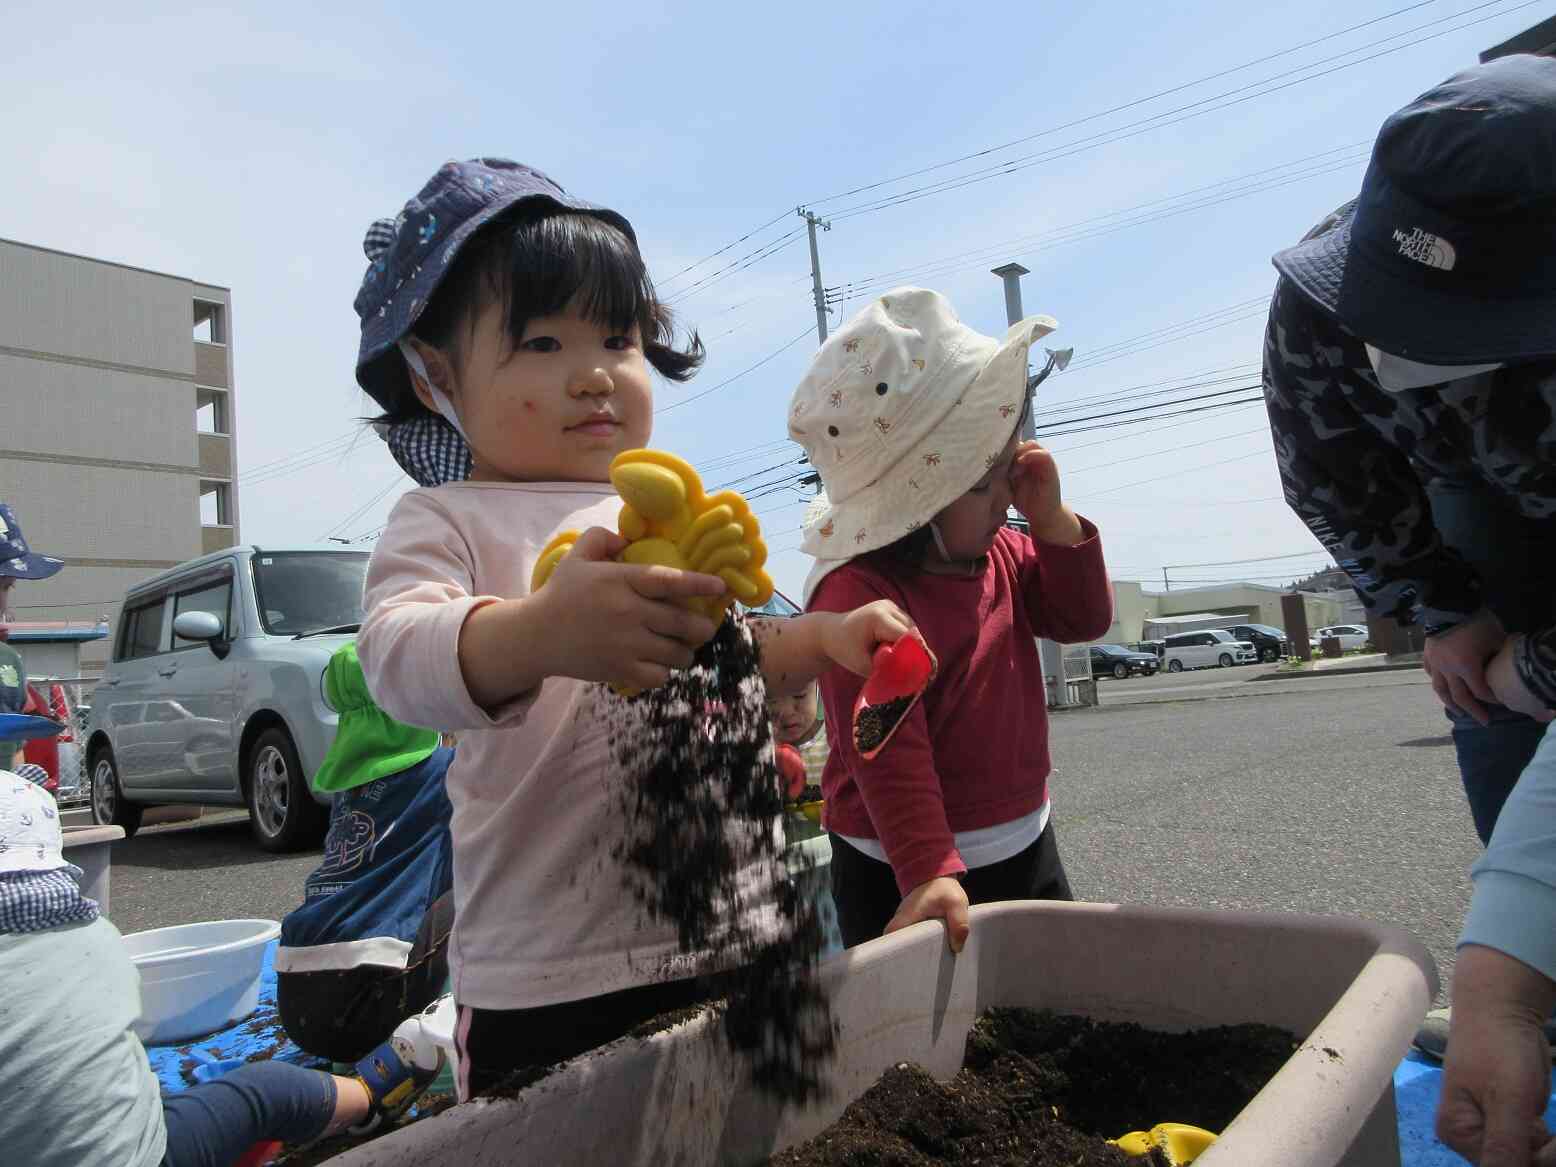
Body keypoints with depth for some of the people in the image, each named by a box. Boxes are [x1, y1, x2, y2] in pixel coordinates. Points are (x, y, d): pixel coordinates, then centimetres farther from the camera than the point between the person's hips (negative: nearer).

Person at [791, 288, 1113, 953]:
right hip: (902, 874, -8)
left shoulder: (1001, 553, 0)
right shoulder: (856, 594, -25)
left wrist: (1050, 518, -8)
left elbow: (1083, 619, 5)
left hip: (1026, 844, 8)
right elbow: (887, 750, -29)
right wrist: (931, 871, -33)